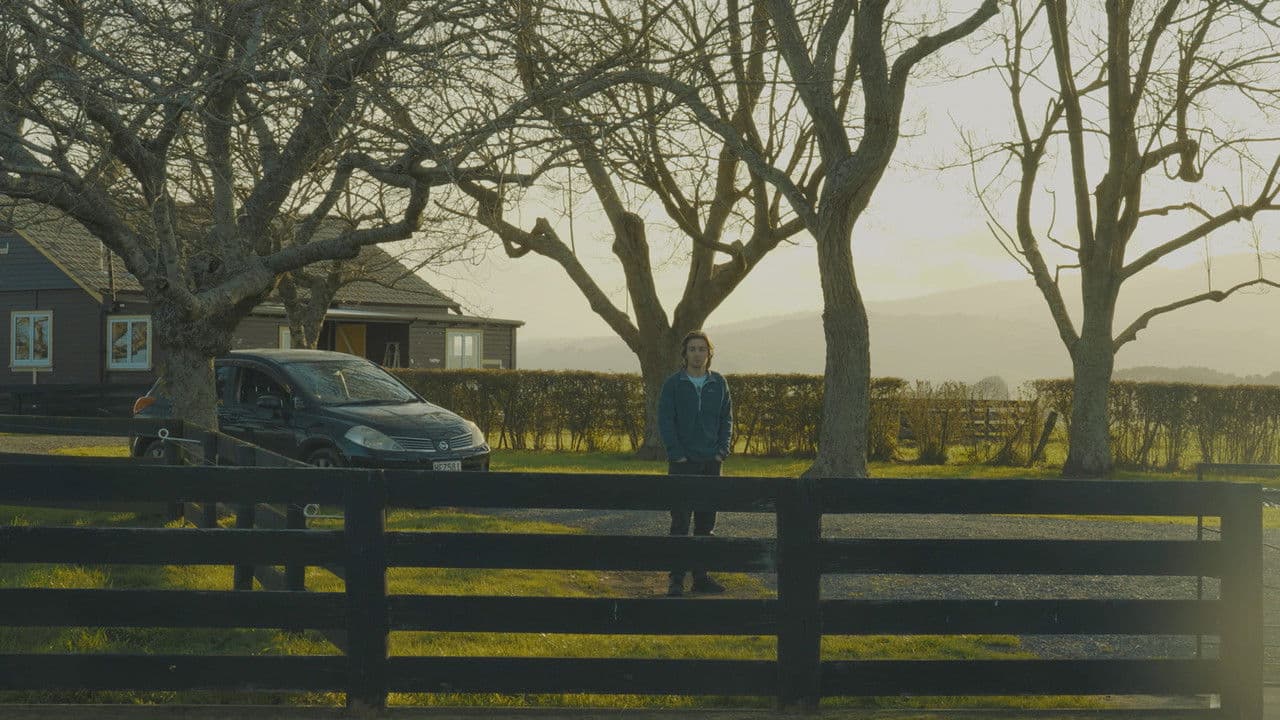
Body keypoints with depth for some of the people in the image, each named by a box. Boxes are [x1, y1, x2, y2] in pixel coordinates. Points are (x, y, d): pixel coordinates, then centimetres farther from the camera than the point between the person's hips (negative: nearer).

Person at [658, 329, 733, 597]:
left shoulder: (719, 383, 8)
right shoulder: (673, 384, -2)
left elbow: (727, 419, 11)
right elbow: (665, 420, -5)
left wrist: (722, 451, 0)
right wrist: (677, 454, -12)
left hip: (711, 463, 4)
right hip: (682, 463, -4)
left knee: (707, 522, 7)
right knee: (680, 521, -5)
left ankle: (701, 577, 14)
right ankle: (676, 579, -3)